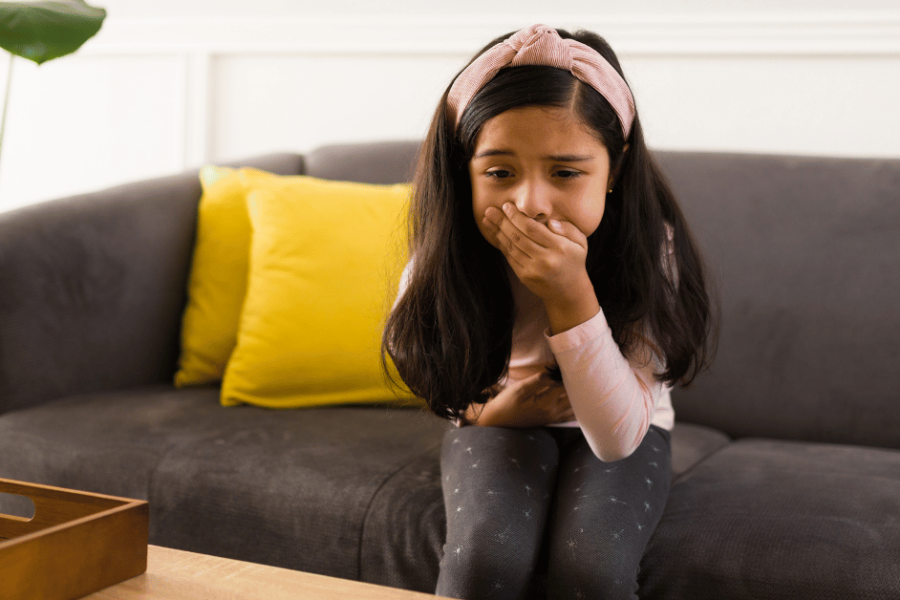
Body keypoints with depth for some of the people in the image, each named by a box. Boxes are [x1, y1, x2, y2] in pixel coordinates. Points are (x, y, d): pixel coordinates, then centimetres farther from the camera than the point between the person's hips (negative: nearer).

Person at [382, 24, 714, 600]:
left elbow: (617, 439, -30)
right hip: (501, 422, 1)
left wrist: (571, 297, -43)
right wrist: (495, 410, -19)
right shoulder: (445, 256, -23)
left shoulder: (648, 246, -27)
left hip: (621, 433, 0)